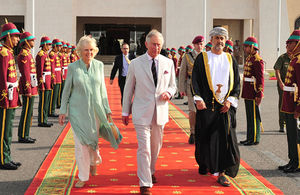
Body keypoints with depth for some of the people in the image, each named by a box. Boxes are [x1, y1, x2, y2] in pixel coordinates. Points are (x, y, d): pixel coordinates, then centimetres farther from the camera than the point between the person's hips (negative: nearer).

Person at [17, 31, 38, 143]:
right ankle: (23, 136, 1)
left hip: (31, 88, 10)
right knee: (26, 112, -5)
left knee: (28, 112, 13)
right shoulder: (24, 54, -14)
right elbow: (25, 74, -19)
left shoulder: (27, 53, 17)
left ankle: (25, 135, 20)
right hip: (28, 87, -10)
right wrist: (28, 90, -21)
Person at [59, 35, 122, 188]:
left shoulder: (99, 65, 3)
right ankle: (83, 177, 11)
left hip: (95, 110, 2)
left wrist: (107, 109, 7)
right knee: (81, 143, -2)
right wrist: (63, 111, 0)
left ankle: (94, 161, 44)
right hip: (78, 111, -2)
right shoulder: (73, 67, -4)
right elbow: (67, 90, 2)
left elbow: (102, 89, 8)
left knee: (93, 140, 11)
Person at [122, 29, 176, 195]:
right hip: (142, 112, -3)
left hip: (160, 112, 3)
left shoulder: (168, 63, 5)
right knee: (144, 148, -8)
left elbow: (172, 85, 14)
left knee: (156, 146, 15)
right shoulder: (135, 63, -1)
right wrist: (125, 111, 5)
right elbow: (129, 89, 5)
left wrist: (169, 93, -10)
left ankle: (150, 172, 40)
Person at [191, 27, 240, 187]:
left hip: (225, 106, 2)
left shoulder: (230, 59, 12)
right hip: (206, 105, -1)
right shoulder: (202, 58, 4)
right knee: (205, 136, 4)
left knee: (225, 137, -4)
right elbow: (195, 80, 0)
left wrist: (230, 100, -3)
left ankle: (222, 172, 0)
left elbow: (237, 82, 10)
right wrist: (198, 99, -13)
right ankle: (204, 164, 25)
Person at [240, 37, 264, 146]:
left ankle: (255, 139, 5)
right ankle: (250, 138, 21)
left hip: (253, 94, -9)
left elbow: (260, 79, -18)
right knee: (249, 116, 14)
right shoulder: (249, 58, 15)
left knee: (254, 116, -2)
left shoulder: (257, 60, -15)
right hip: (248, 94, 9)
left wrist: (259, 95, -20)